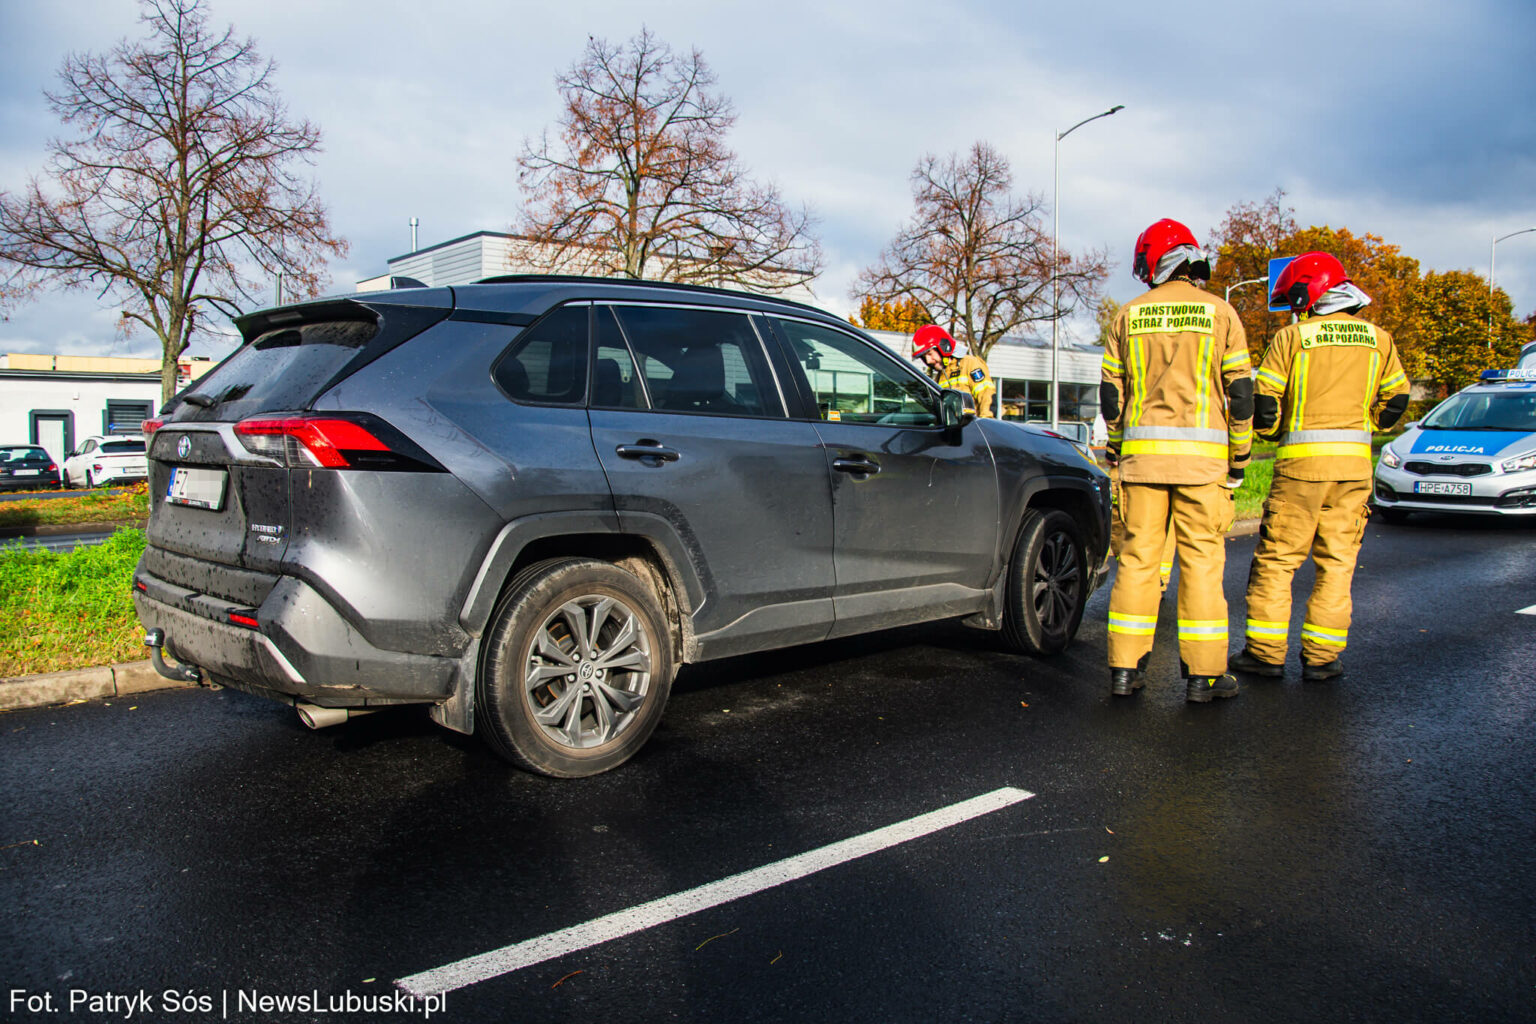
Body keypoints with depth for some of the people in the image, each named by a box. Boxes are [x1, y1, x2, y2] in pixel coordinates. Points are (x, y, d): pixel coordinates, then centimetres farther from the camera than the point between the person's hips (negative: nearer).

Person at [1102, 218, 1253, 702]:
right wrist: (1239, 455, 9)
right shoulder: (1220, 313, 2)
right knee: (1202, 559, 2)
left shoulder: (1128, 316, 6)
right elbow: (1240, 392, 1)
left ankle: (1125, 668, 8)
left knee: (1137, 557, 6)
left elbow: (1110, 392, 8)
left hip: (1143, 450, 2)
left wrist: (1117, 446, 20)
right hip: (1202, 453, -2)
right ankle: (1203, 674, 6)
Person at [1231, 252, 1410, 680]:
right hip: (1355, 460, 4)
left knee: (1276, 557, 4)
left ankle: (1266, 652, 6)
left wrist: (1273, 432, 15)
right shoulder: (1378, 339, 10)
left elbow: (1263, 401, -4)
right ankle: (1322, 656, 10)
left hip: (1302, 458, -4)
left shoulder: (1291, 337, -3)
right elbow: (1395, 400, 16)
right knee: (1337, 561, 9)